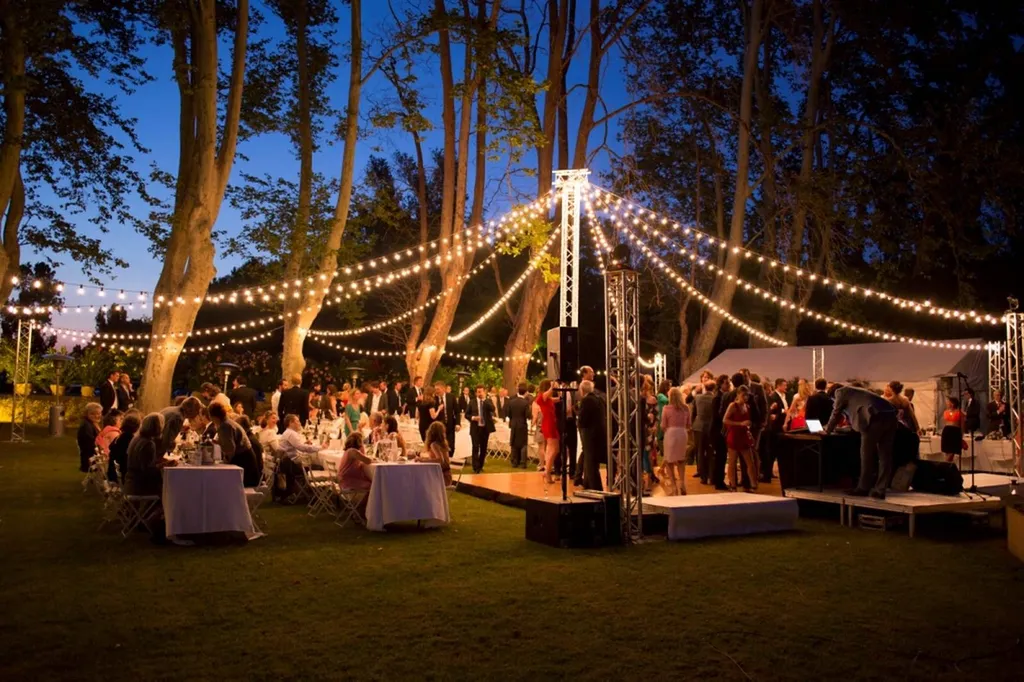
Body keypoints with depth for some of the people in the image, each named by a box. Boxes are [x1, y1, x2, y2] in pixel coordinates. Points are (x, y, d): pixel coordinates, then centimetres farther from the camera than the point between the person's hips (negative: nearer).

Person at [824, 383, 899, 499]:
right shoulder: (856, 391, 37)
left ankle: (863, 488, 8)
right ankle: (880, 490, 8)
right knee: (884, 455, 7)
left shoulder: (840, 392, 14)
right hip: (889, 415, 8)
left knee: (867, 454, 2)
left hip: (875, 417, -8)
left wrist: (827, 430, 30)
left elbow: (836, 413, 18)